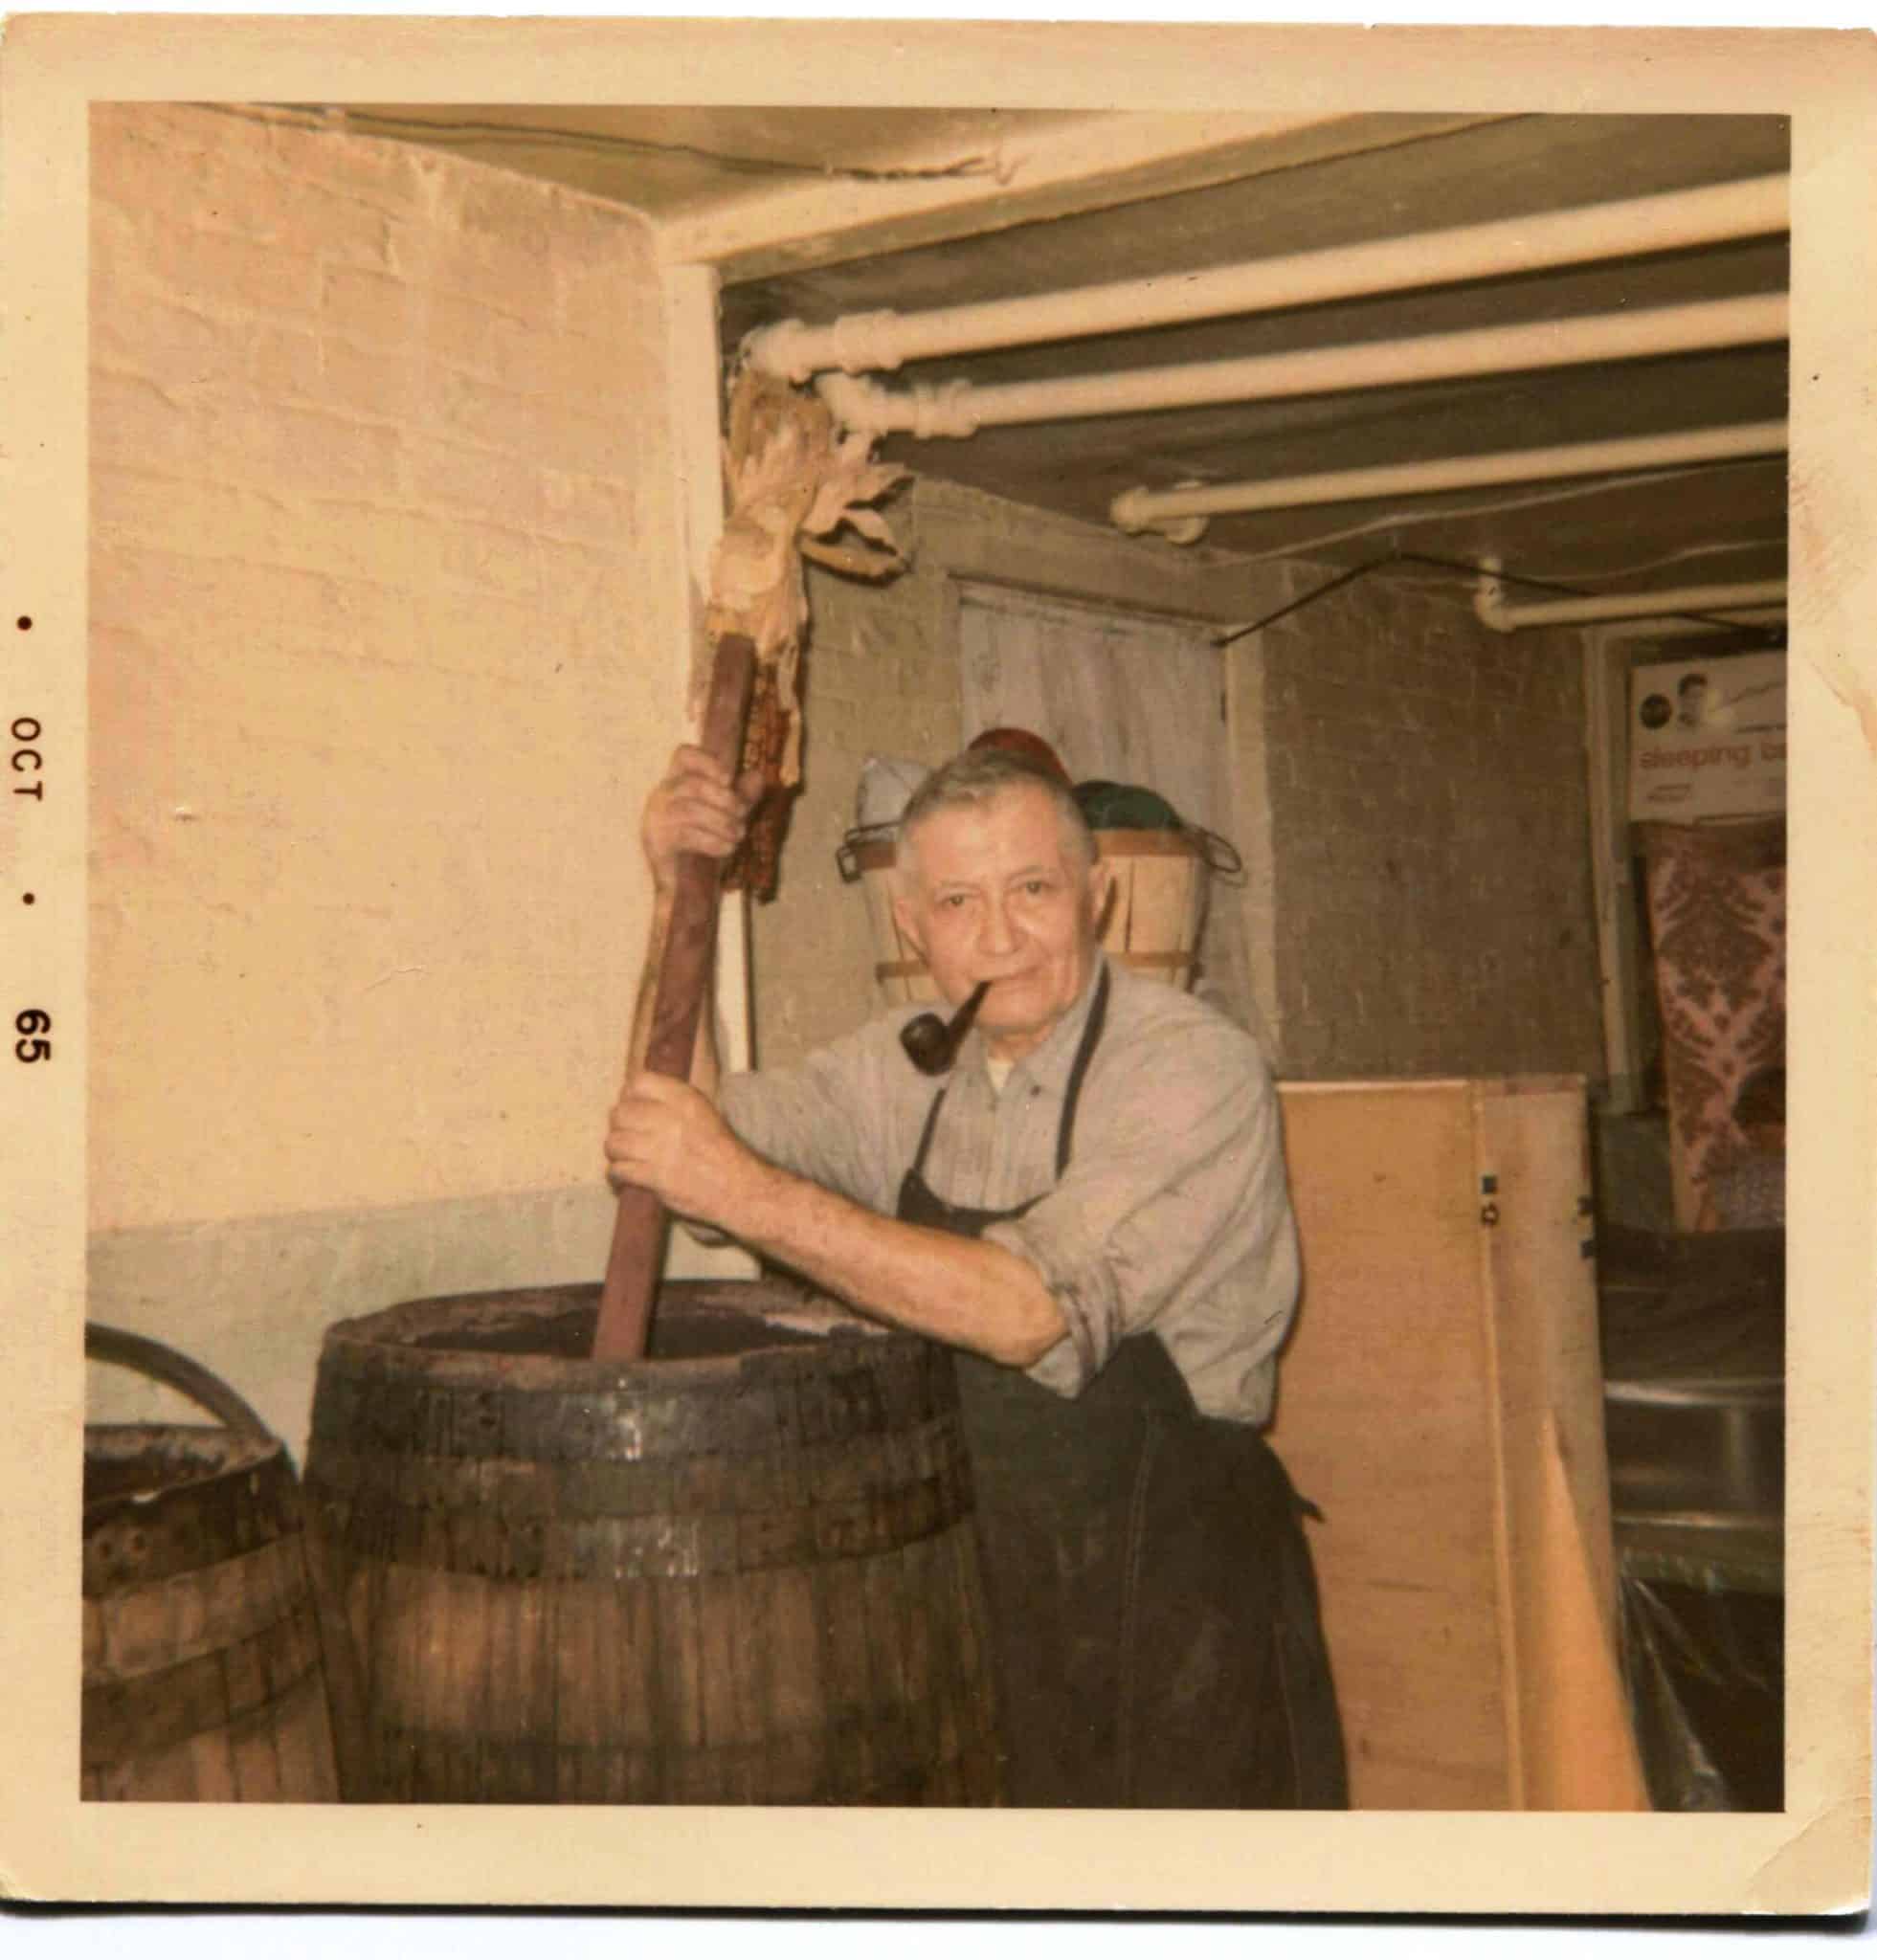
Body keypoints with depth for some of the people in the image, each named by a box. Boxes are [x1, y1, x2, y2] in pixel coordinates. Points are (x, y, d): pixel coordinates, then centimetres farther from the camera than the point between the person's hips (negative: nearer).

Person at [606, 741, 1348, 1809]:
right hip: (977, 1594, 6)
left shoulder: (1199, 1069, -18)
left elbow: (1032, 1311, -27)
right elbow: (689, 1120, 3)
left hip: (1178, 1611, -5)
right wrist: (680, 898, -8)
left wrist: (748, 1194, -29)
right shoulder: (910, 1064, 4)